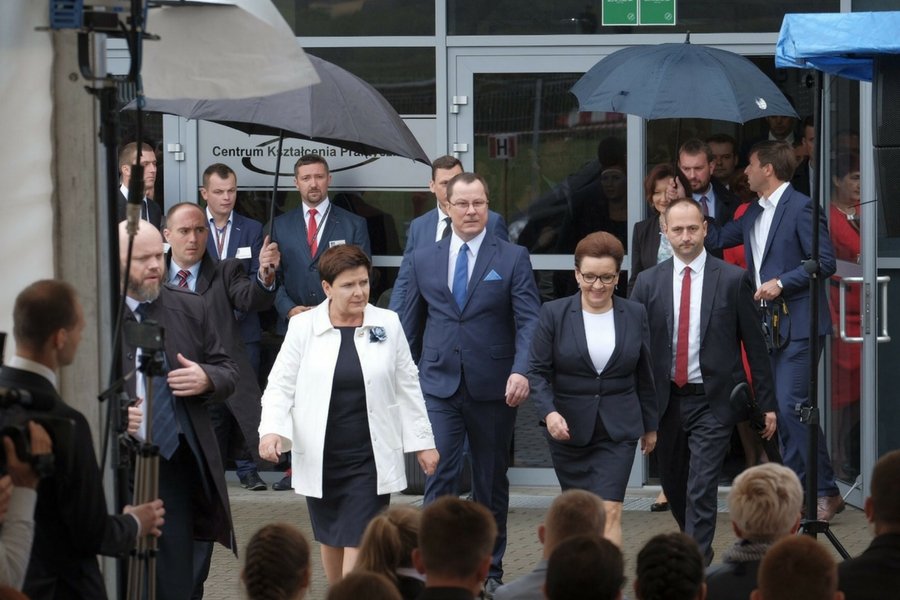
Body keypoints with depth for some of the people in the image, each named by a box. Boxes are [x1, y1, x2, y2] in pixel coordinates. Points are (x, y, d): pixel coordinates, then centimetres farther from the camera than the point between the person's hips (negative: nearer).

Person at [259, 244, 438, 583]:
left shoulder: (387, 325, 1)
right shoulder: (303, 327, -2)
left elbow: (407, 387, 8)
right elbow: (280, 385, -1)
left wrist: (423, 441, 9)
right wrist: (271, 430, -18)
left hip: (370, 457, -1)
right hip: (319, 456, 1)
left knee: (358, 544, -8)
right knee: (331, 540, 14)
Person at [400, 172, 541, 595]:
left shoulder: (512, 259, 0)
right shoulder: (423, 261, 8)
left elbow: (529, 320, -8)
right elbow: (411, 325, 14)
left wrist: (521, 370, -23)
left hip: (493, 387, -1)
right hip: (438, 386, 1)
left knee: (491, 481, 9)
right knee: (438, 475, -9)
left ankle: (489, 569, 21)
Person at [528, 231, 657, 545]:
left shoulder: (635, 315, 4)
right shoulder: (554, 314, -2)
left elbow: (645, 375, 12)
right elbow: (538, 371, -4)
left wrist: (650, 425, 18)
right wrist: (549, 412, -20)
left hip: (618, 431, 0)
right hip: (568, 430, 0)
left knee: (610, 511, -13)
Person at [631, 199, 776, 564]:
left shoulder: (733, 280, -3)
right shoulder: (648, 283, 4)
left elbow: (755, 345, 1)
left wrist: (767, 403, 0)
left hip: (713, 401, -4)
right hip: (665, 400, 4)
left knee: (701, 489, -12)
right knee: (673, 485, 16)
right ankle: (697, 547, 39)